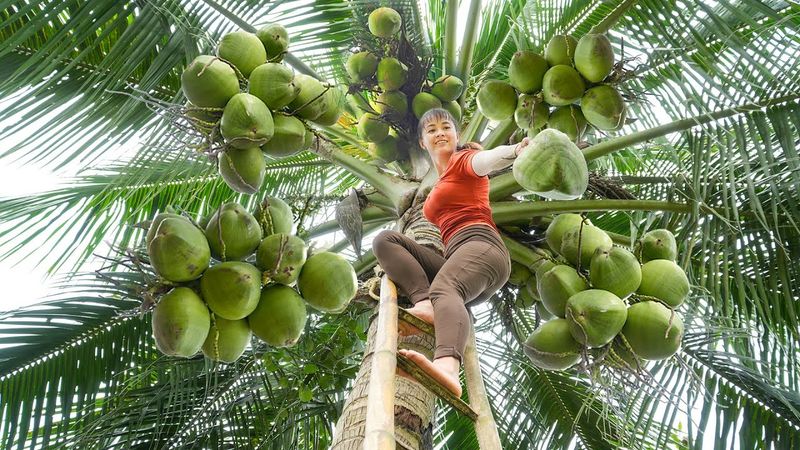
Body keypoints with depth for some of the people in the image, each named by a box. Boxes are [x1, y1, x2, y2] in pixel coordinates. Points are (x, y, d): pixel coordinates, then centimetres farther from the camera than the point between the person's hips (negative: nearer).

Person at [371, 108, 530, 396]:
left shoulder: (464, 160, 8)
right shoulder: (438, 188, 33)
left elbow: (488, 158, -14)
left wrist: (515, 149, -37)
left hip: (480, 244, -7)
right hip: (454, 257, 7)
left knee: (444, 289, -38)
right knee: (385, 239, -3)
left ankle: (448, 368, -68)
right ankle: (424, 304, -29)